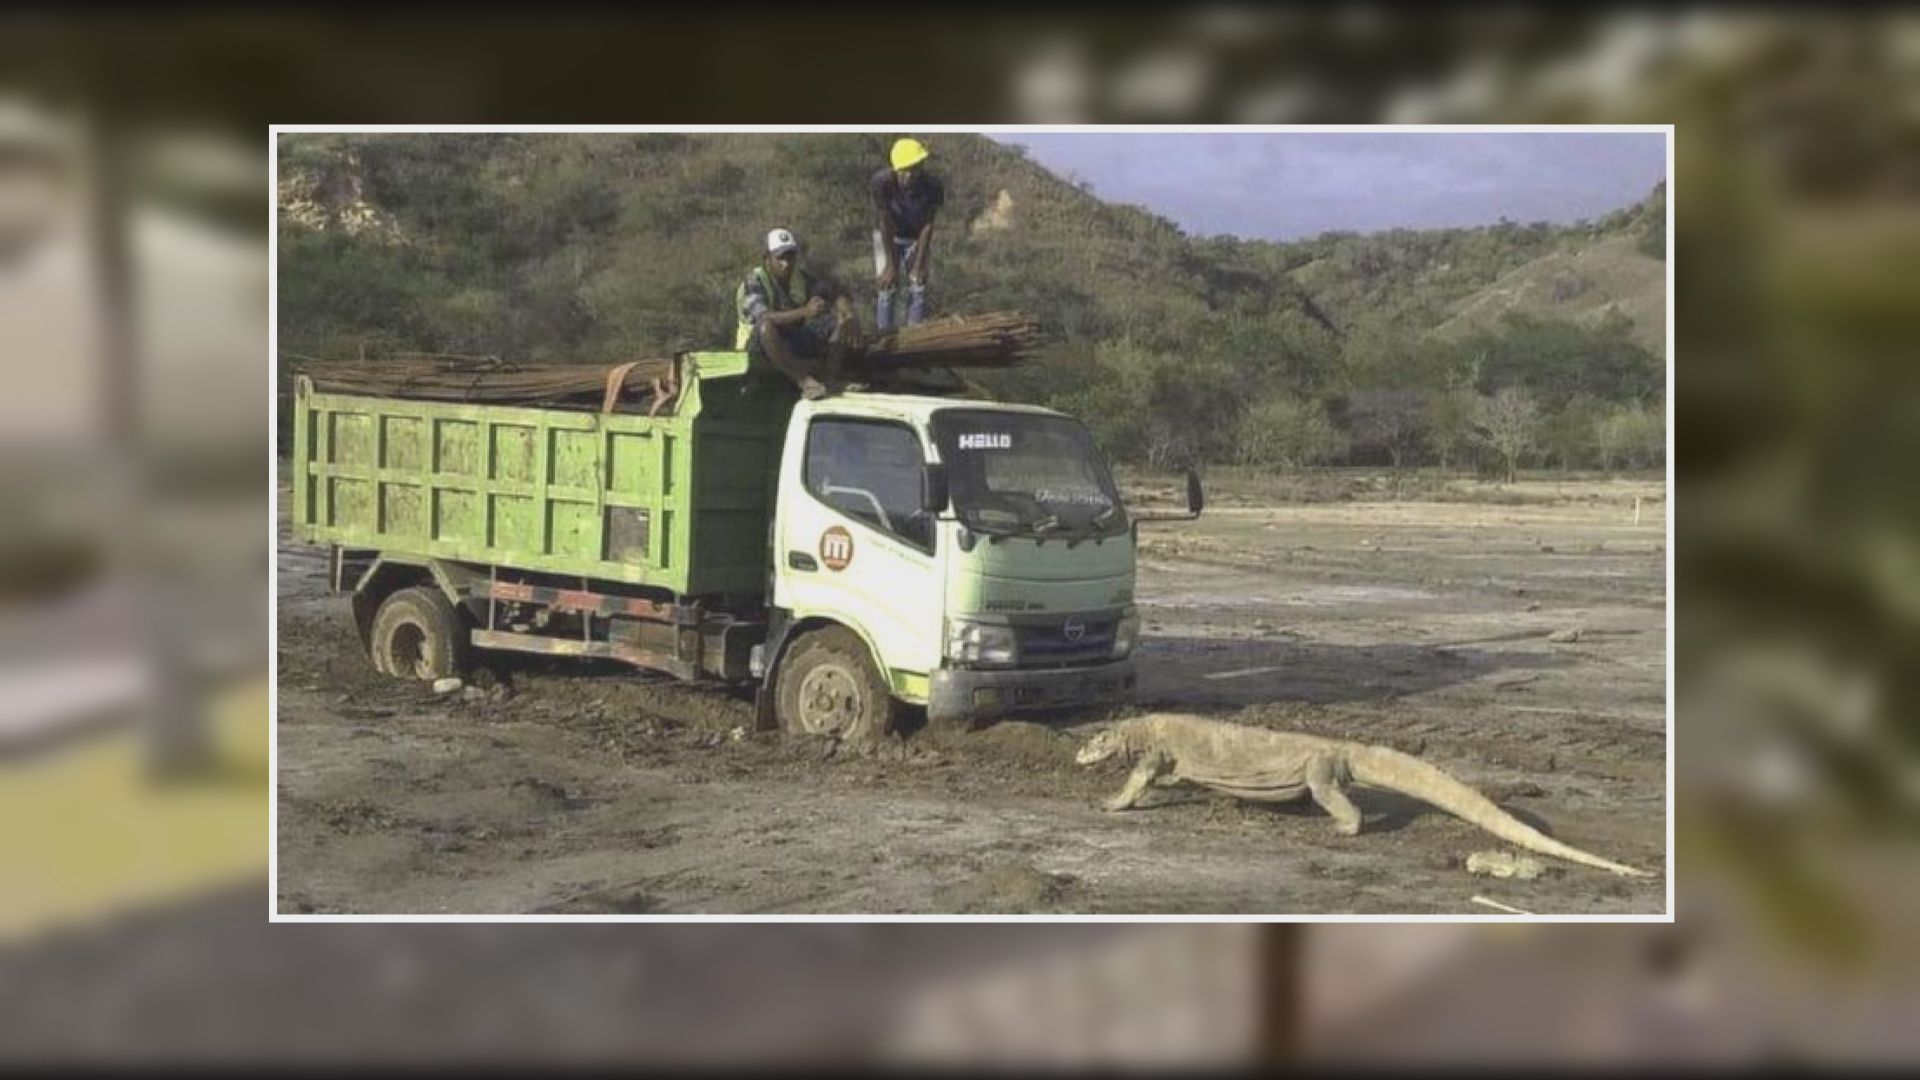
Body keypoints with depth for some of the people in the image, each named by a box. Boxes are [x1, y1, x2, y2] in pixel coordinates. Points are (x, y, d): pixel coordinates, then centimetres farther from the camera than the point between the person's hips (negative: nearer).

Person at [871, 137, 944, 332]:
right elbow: (886, 225, -26)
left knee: (918, 289, -3)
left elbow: (927, 227, -20)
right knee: (888, 289, -5)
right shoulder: (883, 183, -33)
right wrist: (891, 265, -22)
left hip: (917, 238, 1)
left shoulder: (932, 186, -30)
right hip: (889, 238, -1)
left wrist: (919, 265, -18)